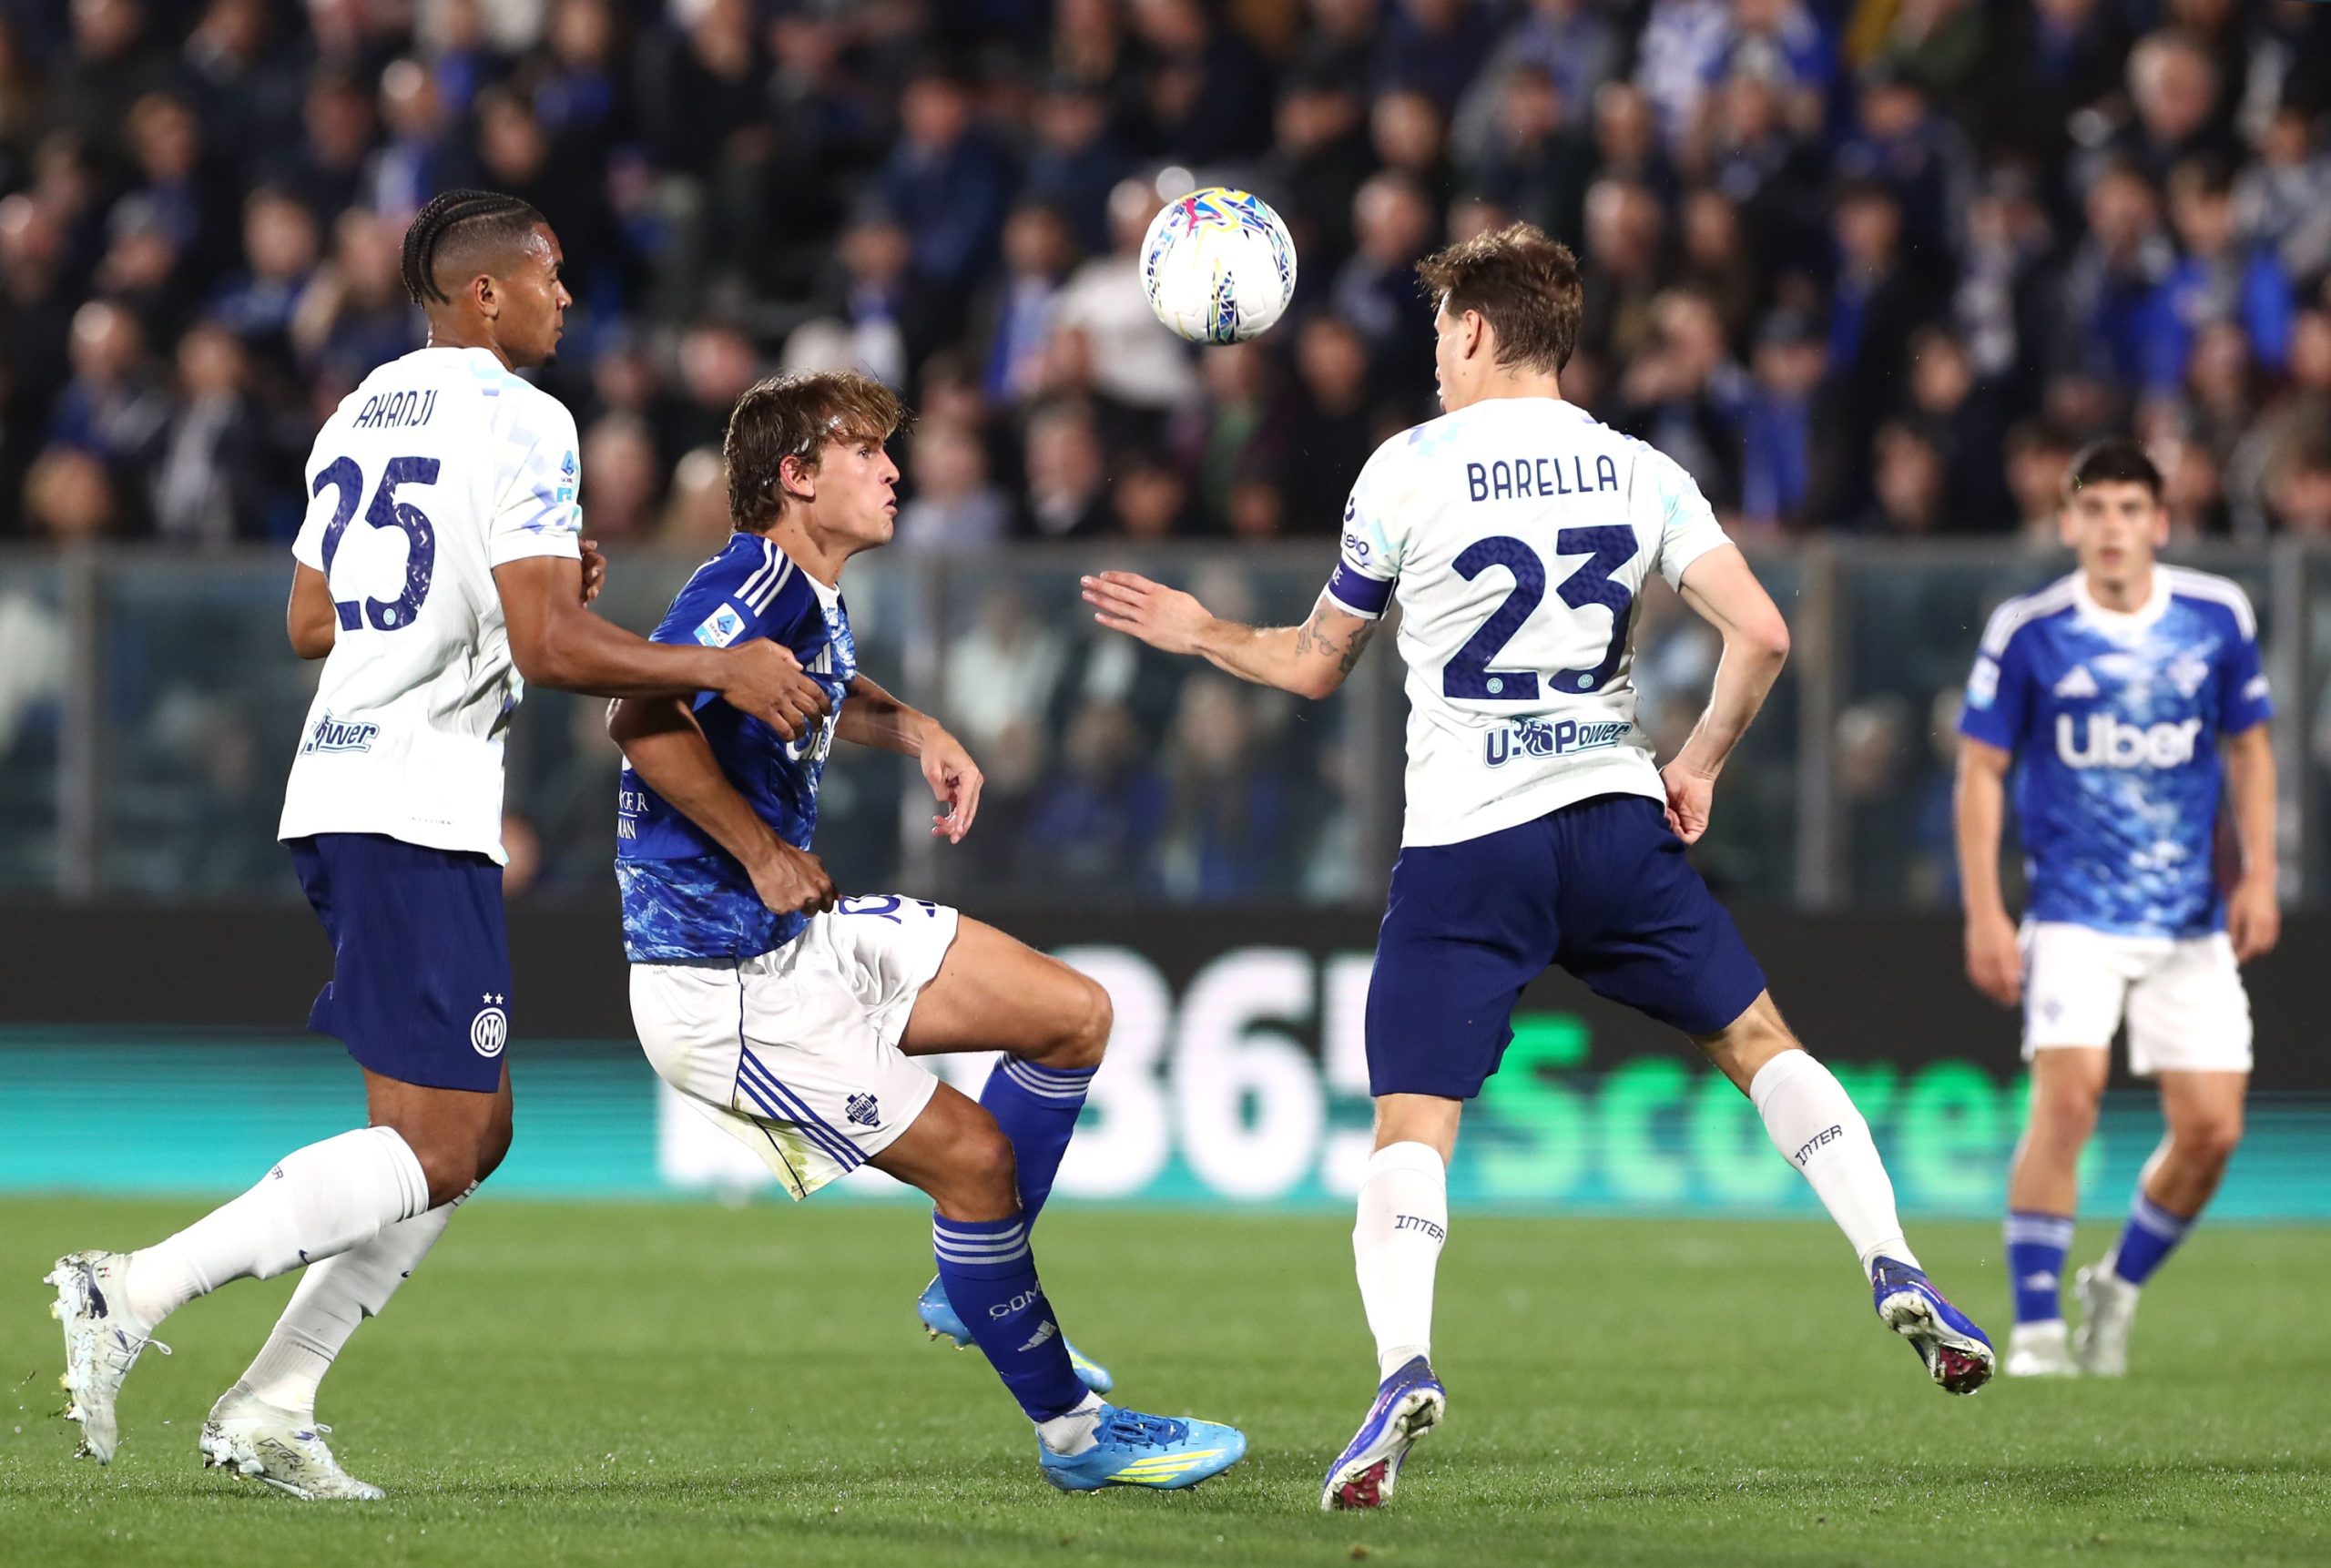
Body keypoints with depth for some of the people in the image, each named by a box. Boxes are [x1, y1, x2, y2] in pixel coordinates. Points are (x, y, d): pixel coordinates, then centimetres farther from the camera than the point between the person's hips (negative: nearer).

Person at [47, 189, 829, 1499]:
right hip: (421, 811, -9)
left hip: (334, 792, 9)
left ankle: (271, 1405, 8)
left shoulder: (361, 413, 17)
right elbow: (550, 650, -18)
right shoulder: (518, 420, -10)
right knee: (432, 1149, -7)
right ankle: (137, 1292, -15)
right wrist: (719, 669, -8)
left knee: (478, 1130, 14)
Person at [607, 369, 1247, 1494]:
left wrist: (918, 732, 15)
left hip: (807, 936, 10)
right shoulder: (755, 581, -20)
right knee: (973, 1152, -10)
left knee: (1073, 1015, 9)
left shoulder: (814, 596, 11)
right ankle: (1073, 1434, 5)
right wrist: (764, 853, -26)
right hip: (724, 986, -10)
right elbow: (643, 720, -34)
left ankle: (973, 1287, 20)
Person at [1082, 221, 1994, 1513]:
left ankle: (1401, 1364, -28)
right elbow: (1761, 635, -3)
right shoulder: (1639, 473, 7)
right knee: (1759, 1039, 17)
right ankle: (1894, 1272, 2)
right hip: (1617, 820, 2)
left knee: (1410, 1128, -4)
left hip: (1465, 848, -2)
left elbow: (1317, 666, 11)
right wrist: (1699, 766, 12)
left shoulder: (1408, 470, 1)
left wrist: (1201, 632, 28)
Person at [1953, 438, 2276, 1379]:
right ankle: (2035, 1327, -12)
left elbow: (2248, 748, 14)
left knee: (2212, 1129, -3)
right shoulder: (2028, 631, -5)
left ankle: (2118, 1288, 22)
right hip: (2075, 914, -3)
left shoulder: (2217, 618, 2)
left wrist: (2258, 876, 4)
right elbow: (1981, 770, 0)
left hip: (2192, 922, 3)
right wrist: (1984, 914, -6)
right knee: (2068, 1097, -21)